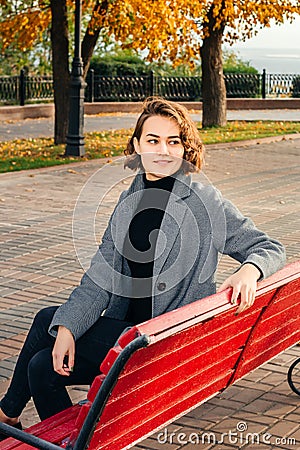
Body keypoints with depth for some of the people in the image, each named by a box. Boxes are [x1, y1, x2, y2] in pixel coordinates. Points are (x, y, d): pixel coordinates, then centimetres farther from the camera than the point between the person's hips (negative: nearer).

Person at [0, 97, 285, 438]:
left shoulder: (205, 202, -13)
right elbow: (101, 276, 1)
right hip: (126, 320, 7)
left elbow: (270, 248, -9)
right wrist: (66, 328, -11)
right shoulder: (131, 199, 5)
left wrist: (249, 270, -33)